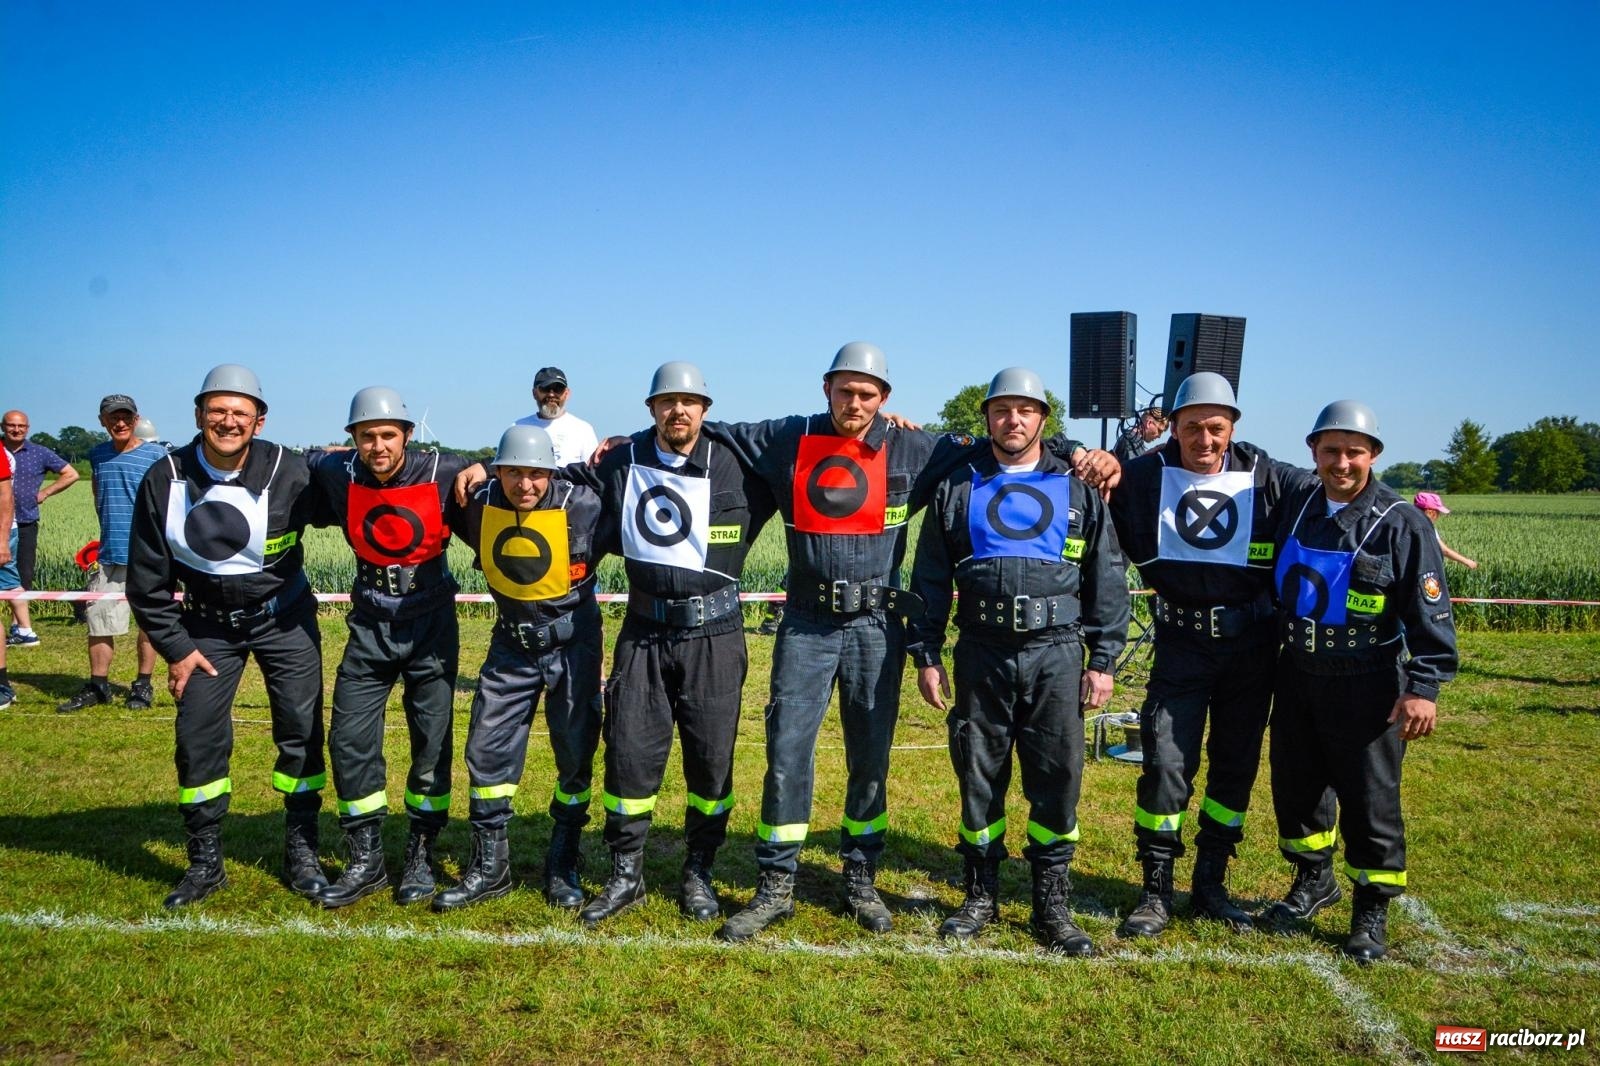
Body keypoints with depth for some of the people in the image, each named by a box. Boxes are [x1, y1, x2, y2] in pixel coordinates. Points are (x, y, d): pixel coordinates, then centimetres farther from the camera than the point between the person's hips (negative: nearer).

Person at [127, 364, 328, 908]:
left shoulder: (289, 472, -18)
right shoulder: (164, 480, -12)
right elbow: (147, 579, -3)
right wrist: (174, 647, -3)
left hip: (282, 617, -1)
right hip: (206, 624, 1)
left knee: (302, 730, 0)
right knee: (198, 739, 0)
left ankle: (301, 852, 16)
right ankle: (204, 862, 17)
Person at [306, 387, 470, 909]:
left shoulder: (442, 474, -15)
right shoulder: (337, 475, -7)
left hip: (431, 624, -2)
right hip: (370, 626, 3)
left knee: (432, 743, 4)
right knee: (349, 739, 2)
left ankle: (420, 857, 20)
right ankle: (365, 861, 16)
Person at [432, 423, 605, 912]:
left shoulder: (581, 506, -19)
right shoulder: (479, 504, -10)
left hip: (572, 643, -3)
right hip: (511, 645, 3)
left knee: (575, 754, 3)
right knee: (487, 748, 3)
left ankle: (562, 868, 19)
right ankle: (489, 867, 16)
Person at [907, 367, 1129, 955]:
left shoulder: (1078, 488, 8)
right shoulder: (957, 489, 9)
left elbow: (1107, 579, 6)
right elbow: (930, 578, 10)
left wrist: (1103, 660, 0)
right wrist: (927, 655, 4)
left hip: (1058, 653, 0)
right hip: (982, 655, 1)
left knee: (1057, 780, 2)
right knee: (978, 777, 7)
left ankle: (1053, 905, 16)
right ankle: (981, 896, 23)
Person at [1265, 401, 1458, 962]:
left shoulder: (1402, 523, -10)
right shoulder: (1295, 506, 4)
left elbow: (1430, 612, -11)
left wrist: (1424, 686, -16)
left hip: (1366, 685, -5)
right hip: (1297, 674, 5)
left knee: (1369, 800, 1)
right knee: (1295, 785, 15)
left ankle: (1372, 909, 18)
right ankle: (1313, 880, 36)